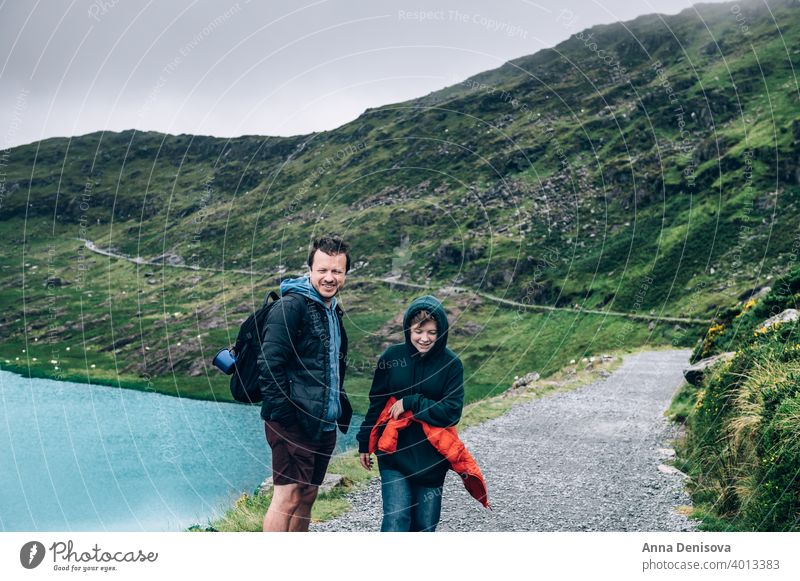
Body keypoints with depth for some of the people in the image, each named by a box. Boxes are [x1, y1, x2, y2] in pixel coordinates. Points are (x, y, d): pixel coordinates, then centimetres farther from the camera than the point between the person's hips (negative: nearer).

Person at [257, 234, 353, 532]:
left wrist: (341, 410, 16)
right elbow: (269, 364, -18)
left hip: (324, 424, 9)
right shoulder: (290, 306, -11)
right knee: (287, 496, -9)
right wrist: (283, 415, -20)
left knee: (307, 496, 13)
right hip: (294, 422, -9)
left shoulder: (333, 312, 17)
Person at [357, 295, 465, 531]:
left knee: (425, 524, 9)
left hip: (431, 457, 0)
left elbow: (452, 412, -10)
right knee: (396, 517, -11)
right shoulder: (392, 357, -3)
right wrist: (365, 443, 12)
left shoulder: (451, 364, -6)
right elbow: (376, 403, 7)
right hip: (393, 453, 0)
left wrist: (410, 402, -16)